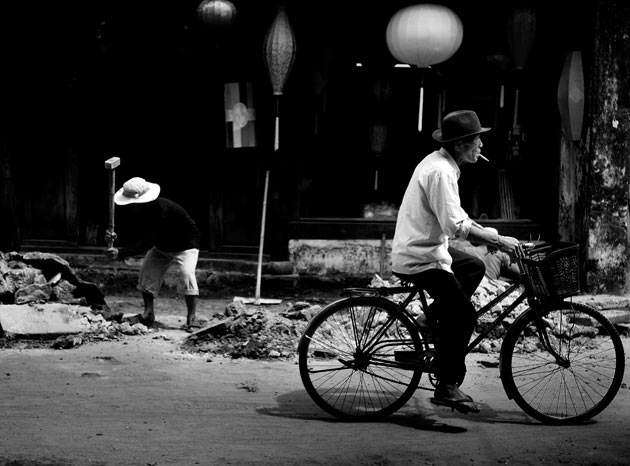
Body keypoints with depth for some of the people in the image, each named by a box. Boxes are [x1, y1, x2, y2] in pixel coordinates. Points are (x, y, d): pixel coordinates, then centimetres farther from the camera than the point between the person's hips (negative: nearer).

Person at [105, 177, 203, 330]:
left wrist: (121, 253, -49)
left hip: (186, 244, -8)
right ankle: (148, 313, 6)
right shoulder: (138, 211, -15)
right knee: (146, 272, -3)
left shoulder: (162, 209, -41)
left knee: (186, 274, -25)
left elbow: (148, 241, -44)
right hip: (161, 247, 8)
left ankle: (192, 318, -19)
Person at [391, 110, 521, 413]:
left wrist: (485, 234, 10)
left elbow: (454, 215, 19)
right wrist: (496, 240, -23)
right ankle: (447, 387, -4)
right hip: (420, 258, -10)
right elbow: (455, 226, -28)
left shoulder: (440, 163, 11)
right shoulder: (440, 172, -22)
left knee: (474, 268, 21)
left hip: (423, 247, 10)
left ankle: (435, 318, 18)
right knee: (463, 315, -9)